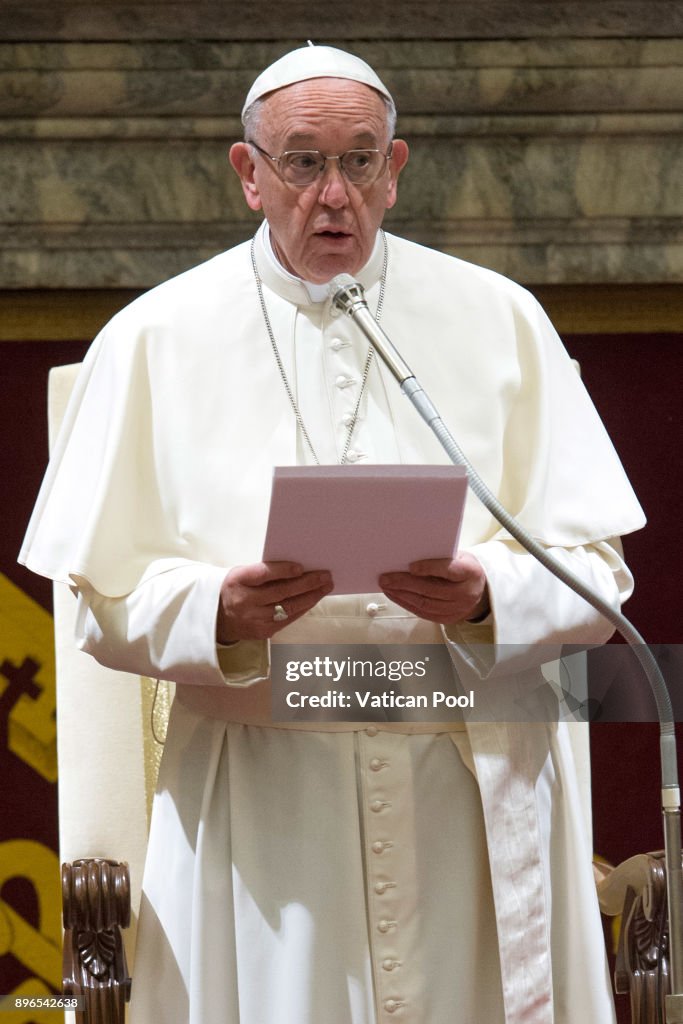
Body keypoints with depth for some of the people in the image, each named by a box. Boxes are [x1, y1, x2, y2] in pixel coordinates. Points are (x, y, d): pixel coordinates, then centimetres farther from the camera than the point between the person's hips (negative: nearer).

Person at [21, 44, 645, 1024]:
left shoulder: (497, 320, 7)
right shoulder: (157, 339, 5)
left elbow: (595, 571, 3)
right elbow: (106, 596, 2)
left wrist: (485, 600, -17)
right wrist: (219, 614, -18)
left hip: (474, 791, 1)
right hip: (259, 788, -1)